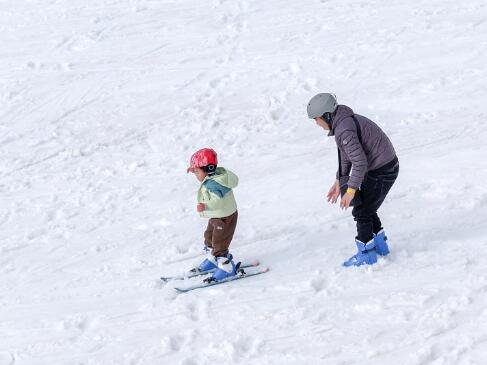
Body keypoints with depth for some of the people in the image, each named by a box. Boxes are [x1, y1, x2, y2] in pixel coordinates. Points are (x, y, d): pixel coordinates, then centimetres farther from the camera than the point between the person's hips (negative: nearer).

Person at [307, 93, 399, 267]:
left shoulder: (344, 130, -26)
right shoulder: (344, 121, 6)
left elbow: (360, 162, -27)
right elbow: (347, 155, 17)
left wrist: (351, 190, -22)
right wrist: (339, 181, 16)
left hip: (381, 172, -10)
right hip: (386, 167, 10)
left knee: (362, 211, 2)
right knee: (367, 208, 21)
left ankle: (366, 254, 13)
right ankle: (380, 245, 33)